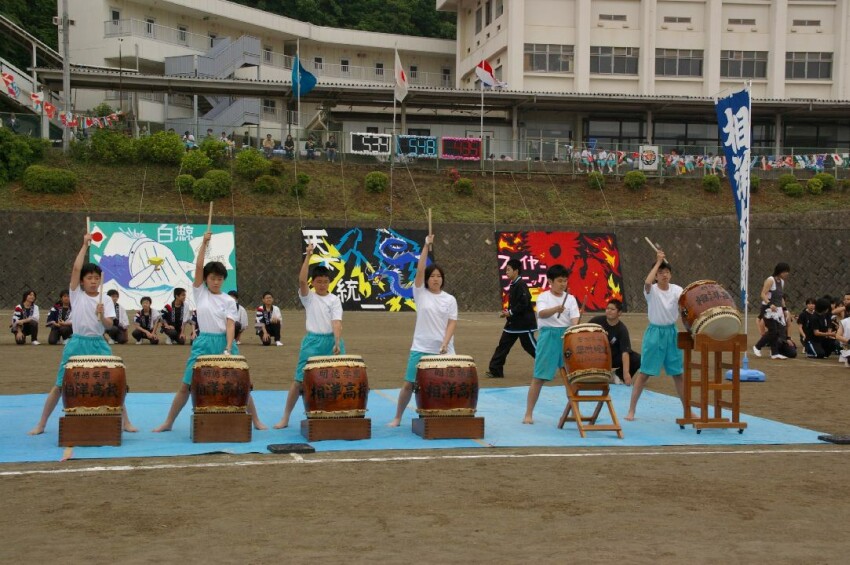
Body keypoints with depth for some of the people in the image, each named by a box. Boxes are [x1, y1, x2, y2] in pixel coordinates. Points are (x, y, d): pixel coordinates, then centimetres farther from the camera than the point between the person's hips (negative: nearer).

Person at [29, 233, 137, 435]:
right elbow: (76, 268, -11)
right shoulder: (76, 295, 1)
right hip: (77, 344, -1)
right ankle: (41, 424, 12)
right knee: (60, 385, 2)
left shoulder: (107, 301, 4)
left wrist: (101, 316, -27)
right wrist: (85, 245, -9)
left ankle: (125, 421, 9)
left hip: (99, 345, 1)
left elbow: (109, 325, -6)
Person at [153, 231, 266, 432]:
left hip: (224, 341, 0)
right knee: (186, 385, 1)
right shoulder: (200, 293, 4)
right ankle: (168, 422, 12)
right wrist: (204, 243, -11)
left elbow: (230, 325, -6)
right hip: (203, 342, 0)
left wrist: (228, 349, -19)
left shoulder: (229, 301, 3)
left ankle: (256, 420, 11)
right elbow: (198, 267, -8)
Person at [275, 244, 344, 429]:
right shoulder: (308, 297, 4)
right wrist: (308, 256, -19)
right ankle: (285, 418, 6)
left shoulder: (334, 300, 3)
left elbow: (336, 322, -8)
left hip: (332, 340, 1)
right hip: (312, 341, 0)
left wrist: (337, 343, -22)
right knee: (300, 380, -1)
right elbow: (301, 280, -15)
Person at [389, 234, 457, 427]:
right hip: (420, 348, -1)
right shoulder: (421, 294, 1)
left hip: (444, 350, 1)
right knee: (409, 384, 2)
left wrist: (445, 344, -14)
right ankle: (397, 417, 15)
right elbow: (420, 270, -10)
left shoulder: (449, 299, 4)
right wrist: (426, 246, -14)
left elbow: (452, 323, 0)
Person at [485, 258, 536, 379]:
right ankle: (495, 370, 9)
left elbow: (524, 303, -25)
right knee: (503, 345, 7)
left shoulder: (521, 285, -17)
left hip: (524, 323, -9)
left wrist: (511, 312, -17)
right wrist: (507, 312, 6)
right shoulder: (513, 285, 12)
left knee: (531, 346, -3)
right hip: (513, 323, 10)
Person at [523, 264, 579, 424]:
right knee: (539, 377, -3)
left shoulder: (570, 299, 8)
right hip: (548, 337, -3)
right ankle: (528, 413, 4)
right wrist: (556, 309, -41)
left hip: (567, 337, 4)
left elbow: (574, 319, -2)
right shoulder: (543, 297, -2)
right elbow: (541, 314, -21)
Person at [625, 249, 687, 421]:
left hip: (671, 332, 3)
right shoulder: (651, 290, -9)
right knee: (645, 372, -2)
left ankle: (687, 410, 19)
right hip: (654, 332, -3)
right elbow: (647, 282, -32)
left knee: (678, 372, 9)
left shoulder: (676, 290, 0)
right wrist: (658, 262, -25)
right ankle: (631, 410, 3)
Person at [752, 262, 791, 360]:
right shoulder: (770, 280, -11)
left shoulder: (782, 282, 14)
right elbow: (763, 294, -19)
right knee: (773, 331, -12)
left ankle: (774, 353, 4)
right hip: (768, 309, -8)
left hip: (777, 309, 8)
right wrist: (770, 304, -32)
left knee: (778, 331, 1)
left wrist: (784, 309, 16)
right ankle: (757, 347, 5)